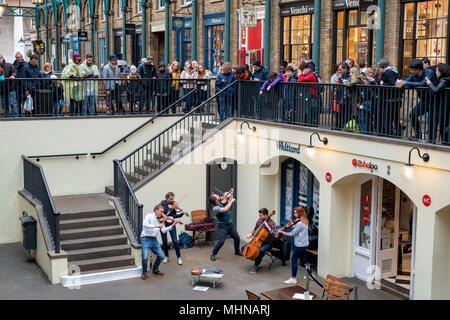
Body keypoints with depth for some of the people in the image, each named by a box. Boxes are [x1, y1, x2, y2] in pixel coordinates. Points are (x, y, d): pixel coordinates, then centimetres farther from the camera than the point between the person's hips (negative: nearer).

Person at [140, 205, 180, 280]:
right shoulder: (149, 216, -4)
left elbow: (164, 230, 3)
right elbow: (145, 224, -23)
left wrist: (172, 225, -8)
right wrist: (156, 226, -29)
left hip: (154, 240, 6)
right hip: (146, 239, -6)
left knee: (160, 256, 4)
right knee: (145, 257, -16)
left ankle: (155, 270, 30)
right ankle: (144, 273, 8)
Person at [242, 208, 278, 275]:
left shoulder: (271, 223, -15)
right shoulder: (259, 220, 2)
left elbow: (275, 235, -27)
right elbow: (255, 229, 20)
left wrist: (267, 226, -29)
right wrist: (251, 234, 0)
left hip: (267, 243, -6)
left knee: (261, 250, -38)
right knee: (243, 248, -9)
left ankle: (256, 266, -15)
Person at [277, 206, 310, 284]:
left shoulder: (299, 223, -23)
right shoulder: (305, 221, 6)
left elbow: (292, 234, -19)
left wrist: (282, 232, -10)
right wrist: (293, 226, -1)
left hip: (299, 245, -10)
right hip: (305, 244, 10)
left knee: (294, 260, 0)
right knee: (303, 258, 23)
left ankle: (293, 279, 5)